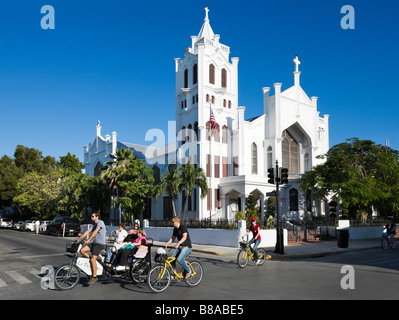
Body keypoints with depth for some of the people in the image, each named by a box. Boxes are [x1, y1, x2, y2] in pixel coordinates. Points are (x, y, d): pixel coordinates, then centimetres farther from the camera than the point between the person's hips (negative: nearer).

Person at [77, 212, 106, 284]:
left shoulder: (100, 222, -10)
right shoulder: (94, 224, 18)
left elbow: (95, 232, -21)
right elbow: (87, 232, 15)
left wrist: (88, 240, -27)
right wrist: (79, 238, 7)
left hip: (100, 244, -9)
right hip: (94, 243, 9)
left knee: (93, 259, -15)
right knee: (82, 250, -7)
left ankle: (94, 276, -6)